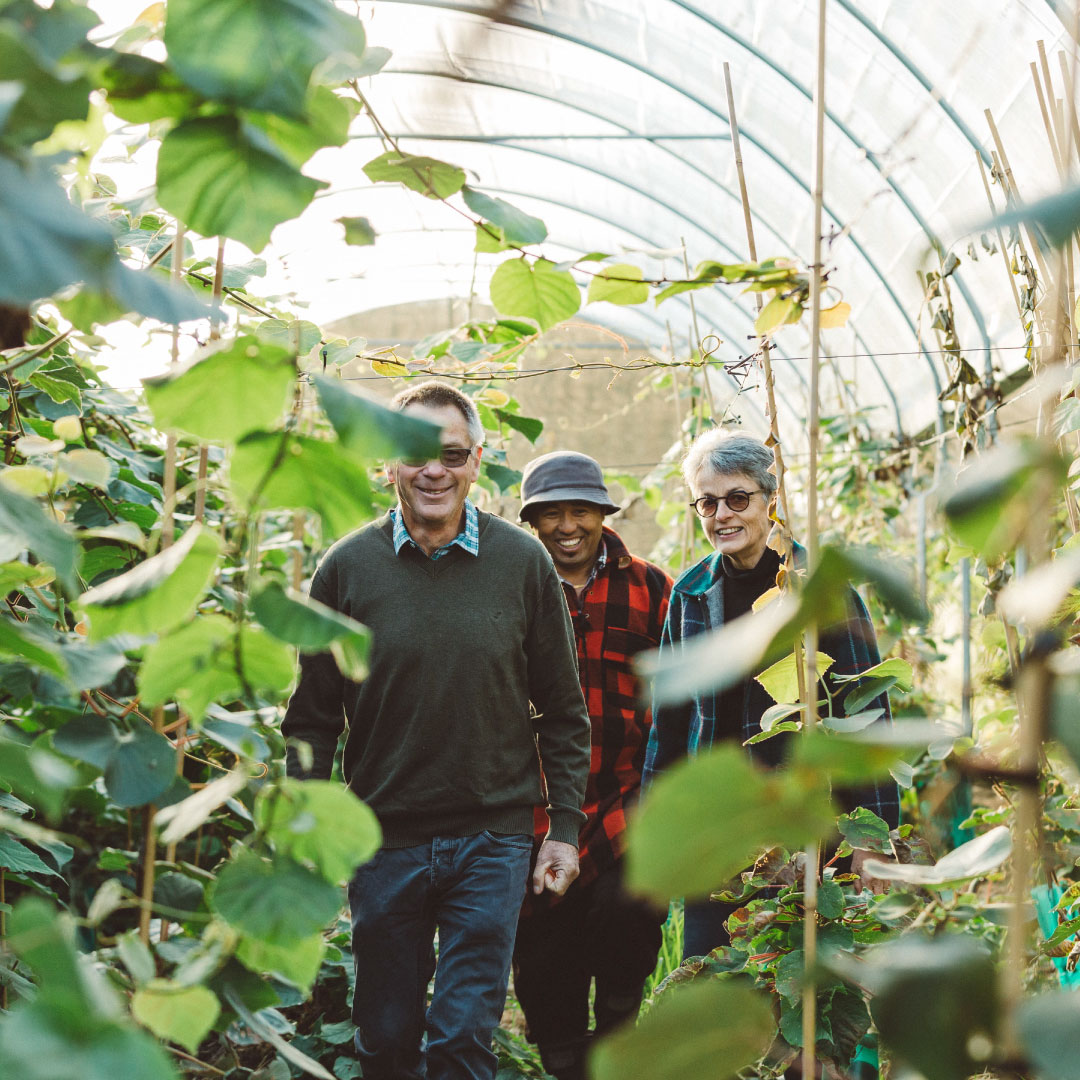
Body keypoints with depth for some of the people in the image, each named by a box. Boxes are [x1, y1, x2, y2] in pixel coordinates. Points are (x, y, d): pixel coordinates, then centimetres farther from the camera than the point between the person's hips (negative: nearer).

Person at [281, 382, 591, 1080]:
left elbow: (563, 712, 6)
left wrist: (565, 828, 2)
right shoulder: (348, 568, 0)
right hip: (382, 842, 1)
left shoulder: (523, 563, 0)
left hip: (492, 839, -1)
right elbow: (313, 720, 5)